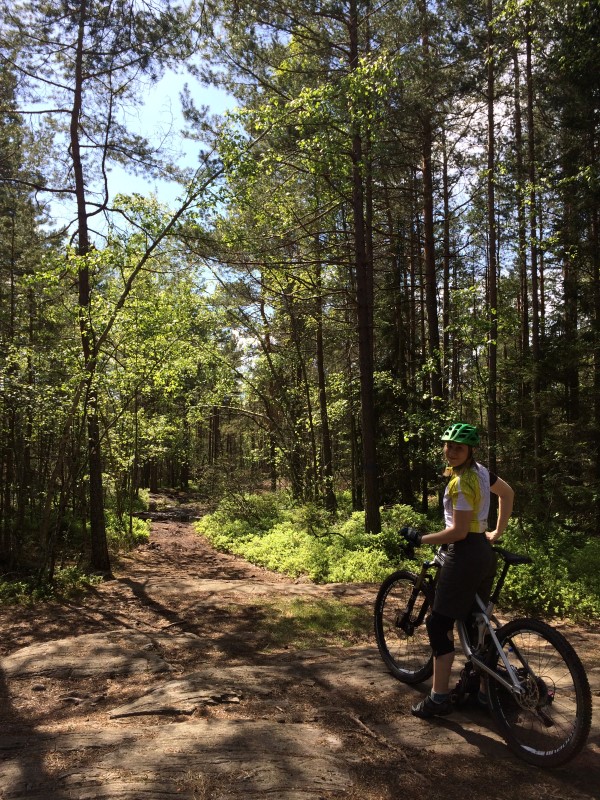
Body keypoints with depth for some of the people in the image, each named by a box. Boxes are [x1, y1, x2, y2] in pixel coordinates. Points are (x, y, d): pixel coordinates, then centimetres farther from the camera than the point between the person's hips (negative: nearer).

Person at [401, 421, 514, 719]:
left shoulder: (461, 483, -20)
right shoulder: (479, 470, 7)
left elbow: (459, 532, -21)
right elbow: (507, 492, 22)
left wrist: (420, 538, -12)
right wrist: (497, 532, 25)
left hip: (465, 555, -10)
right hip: (484, 553, 10)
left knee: (439, 624, -2)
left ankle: (439, 698, 4)